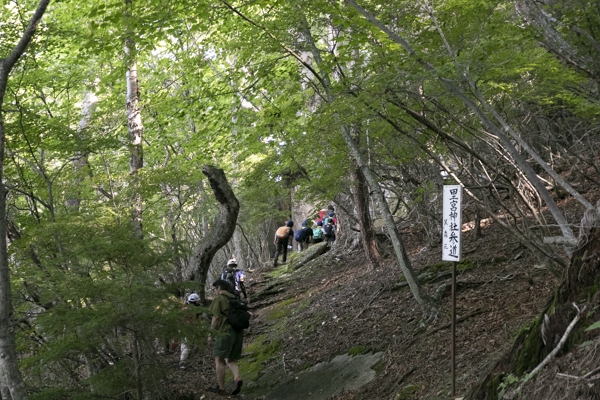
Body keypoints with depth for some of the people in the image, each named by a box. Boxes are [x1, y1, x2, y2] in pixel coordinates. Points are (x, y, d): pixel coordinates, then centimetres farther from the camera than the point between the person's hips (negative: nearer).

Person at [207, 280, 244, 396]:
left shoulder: (218, 299, -3)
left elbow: (216, 318, -11)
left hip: (225, 333, -7)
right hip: (238, 334, 7)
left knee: (219, 360, 3)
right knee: (230, 361, 11)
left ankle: (221, 388, 3)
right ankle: (237, 379, -16)